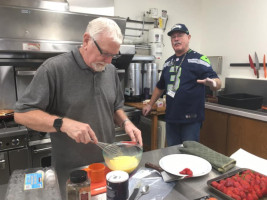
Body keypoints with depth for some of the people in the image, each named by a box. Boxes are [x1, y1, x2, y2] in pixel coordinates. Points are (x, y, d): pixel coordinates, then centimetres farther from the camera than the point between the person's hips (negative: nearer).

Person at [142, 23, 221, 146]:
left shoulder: (198, 59, -5)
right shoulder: (168, 62, 13)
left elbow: (217, 82, -13)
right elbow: (160, 86, 23)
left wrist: (213, 83, -36)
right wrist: (150, 104, 23)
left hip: (191, 119, -5)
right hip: (171, 117, 6)